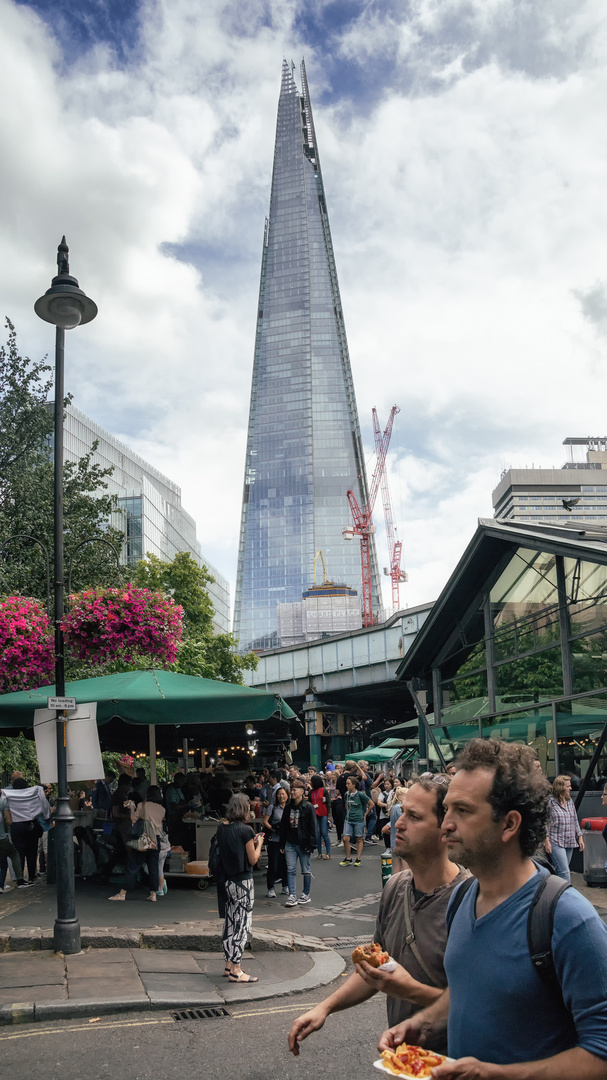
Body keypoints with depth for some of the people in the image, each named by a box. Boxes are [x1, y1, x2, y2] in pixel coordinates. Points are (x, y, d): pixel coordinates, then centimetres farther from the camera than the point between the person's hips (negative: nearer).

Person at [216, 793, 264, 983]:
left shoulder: (221, 828, 2)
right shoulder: (246, 830, -17)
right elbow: (253, 860, -11)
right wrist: (259, 843, 7)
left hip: (226, 880, 7)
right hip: (242, 882, -7)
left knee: (230, 922, 17)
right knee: (241, 924, 1)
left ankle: (229, 965, 26)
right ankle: (236, 971, 4)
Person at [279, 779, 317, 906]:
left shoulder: (308, 807, -7)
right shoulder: (288, 807, 8)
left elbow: (313, 827, -8)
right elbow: (283, 826, 12)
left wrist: (311, 844, -12)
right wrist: (282, 844, 9)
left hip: (303, 843, -4)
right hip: (290, 843, 4)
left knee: (306, 871, 7)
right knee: (291, 870, 0)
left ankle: (306, 895, 20)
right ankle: (292, 896, 2)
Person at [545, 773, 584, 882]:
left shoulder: (570, 801, 13)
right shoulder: (550, 802, -8)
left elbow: (575, 821, 20)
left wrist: (580, 837, 14)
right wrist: (546, 841, -12)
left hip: (569, 843, 7)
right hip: (555, 843, -6)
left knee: (560, 871, 9)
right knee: (564, 872, -14)